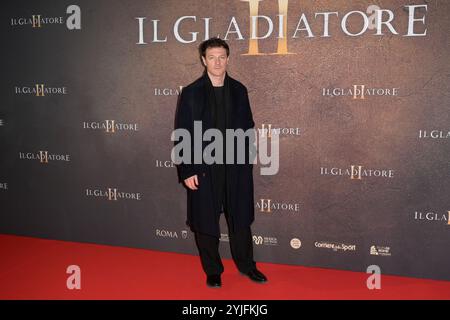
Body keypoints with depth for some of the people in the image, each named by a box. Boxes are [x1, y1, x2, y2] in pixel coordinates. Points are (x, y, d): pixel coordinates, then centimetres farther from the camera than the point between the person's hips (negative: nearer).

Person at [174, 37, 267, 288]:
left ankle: (246, 265, 34)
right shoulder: (191, 93, -5)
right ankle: (213, 271, 28)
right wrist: (187, 172, -10)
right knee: (205, 223, 9)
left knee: (241, 220, 14)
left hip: (236, 167, 3)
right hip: (203, 169, -2)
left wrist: (248, 161, 4)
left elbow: (248, 128, 8)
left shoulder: (239, 90, 4)